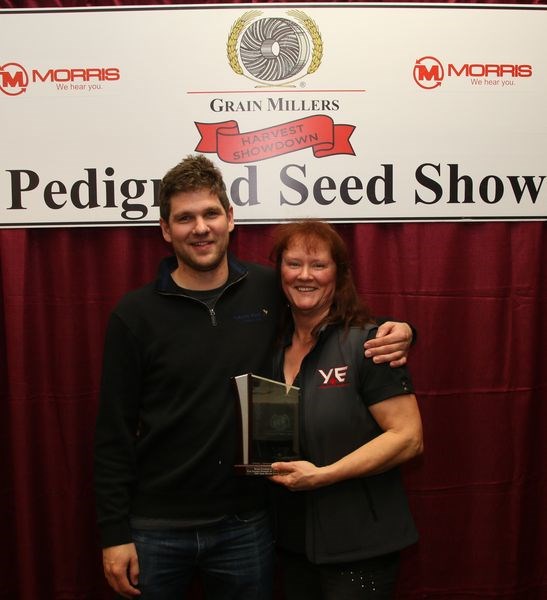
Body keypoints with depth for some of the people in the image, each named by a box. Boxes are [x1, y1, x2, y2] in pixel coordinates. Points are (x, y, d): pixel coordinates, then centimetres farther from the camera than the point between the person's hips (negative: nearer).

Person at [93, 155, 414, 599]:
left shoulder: (268, 290, -3)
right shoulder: (135, 314, -6)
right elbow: (115, 433, -4)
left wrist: (394, 332, -10)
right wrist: (115, 533, -5)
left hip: (246, 525, 1)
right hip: (156, 528, -1)